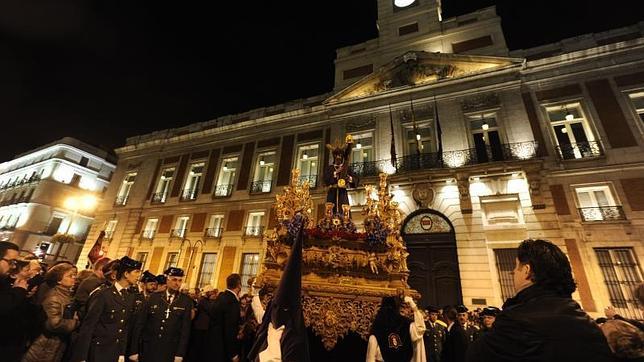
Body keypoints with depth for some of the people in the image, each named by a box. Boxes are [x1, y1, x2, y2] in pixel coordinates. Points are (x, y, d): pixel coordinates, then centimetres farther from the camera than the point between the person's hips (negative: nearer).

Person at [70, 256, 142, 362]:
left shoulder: (130, 299, 4)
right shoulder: (102, 294, -15)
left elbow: (125, 329, 7)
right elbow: (88, 326, -14)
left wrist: (122, 353, 5)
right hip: (97, 351, -6)